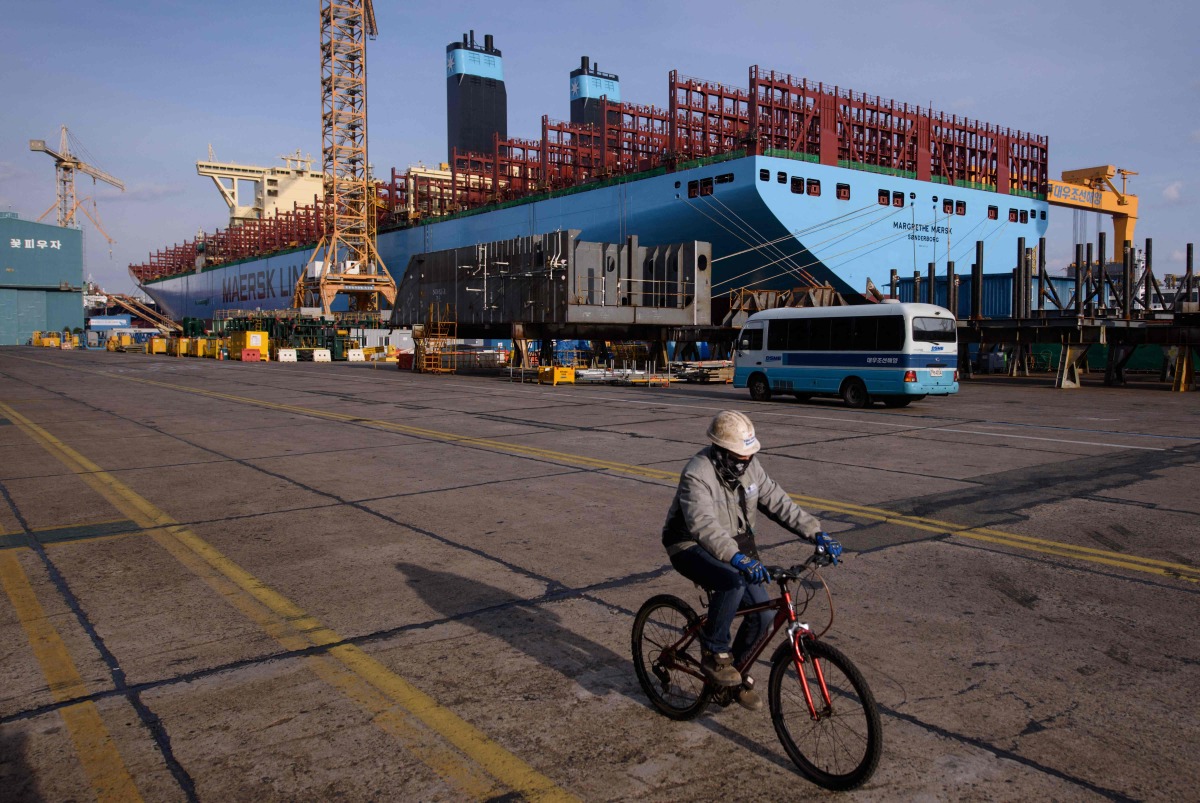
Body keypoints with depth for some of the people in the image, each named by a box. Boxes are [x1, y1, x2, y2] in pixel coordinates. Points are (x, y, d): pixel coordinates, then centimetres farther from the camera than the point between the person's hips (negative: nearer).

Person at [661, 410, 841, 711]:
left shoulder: (749, 467, -4)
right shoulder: (697, 474, -27)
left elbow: (778, 502, -3)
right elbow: (704, 525, -41)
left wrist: (816, 533, -15)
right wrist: (738, 558, -54)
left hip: (736, 544, 7)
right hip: (691, 547, -7)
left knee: (763, 613, -5)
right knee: (732, 581, -36)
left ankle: (737, 674, 20)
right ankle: (713, 653, -14)